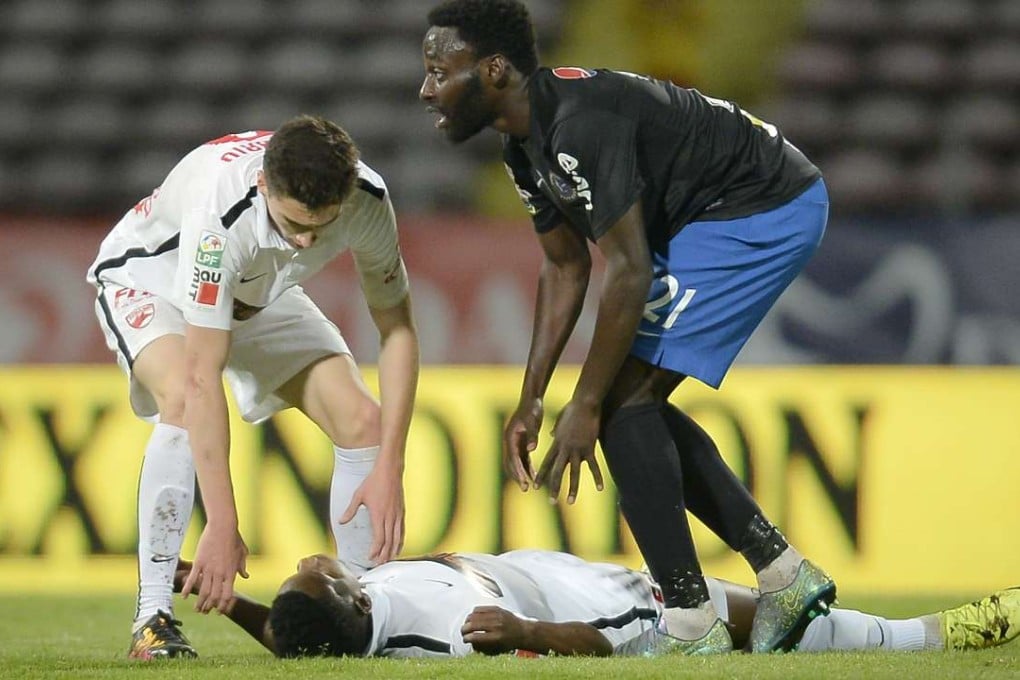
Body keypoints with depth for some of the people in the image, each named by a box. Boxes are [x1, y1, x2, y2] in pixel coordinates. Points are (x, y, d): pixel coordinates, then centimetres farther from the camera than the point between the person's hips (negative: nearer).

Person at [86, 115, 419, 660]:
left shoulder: (367, 199, -29)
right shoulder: (219, 212, -44)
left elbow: (396, 327, -15)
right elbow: (203, 378, -44)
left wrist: (389, 471, -22)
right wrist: (223, 527, -46)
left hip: (259, 295, 5)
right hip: (147, 280, -5)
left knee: (363, 421, -10)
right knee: (183, 401, -35)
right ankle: (152, 617, -31)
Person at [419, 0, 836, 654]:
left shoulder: (582, 123, -27)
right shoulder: (527, 146, 6)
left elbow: (629, 271, -26)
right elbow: (566, 266, 17)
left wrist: (584, 407, -21)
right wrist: (531, 401, 13)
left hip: (767, 210, -10)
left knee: (623, 400, -14)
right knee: (633, 405, 11)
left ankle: (696, 630, -13)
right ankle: (785, 574, 16)